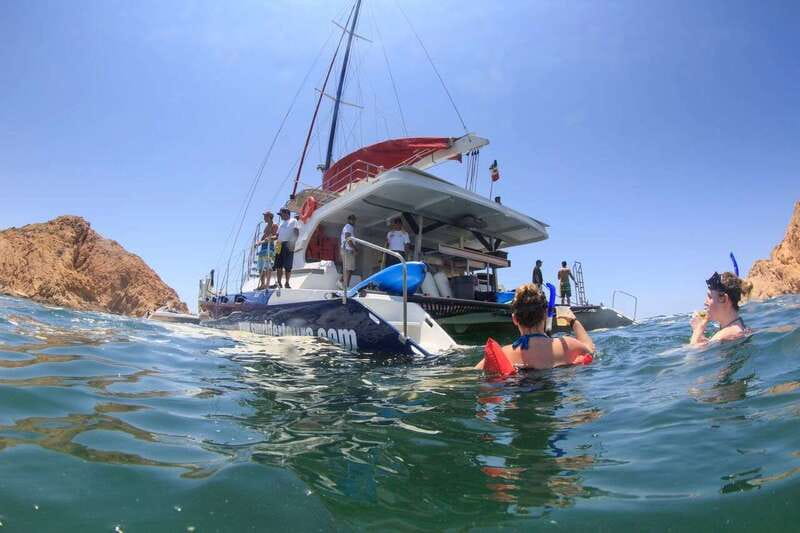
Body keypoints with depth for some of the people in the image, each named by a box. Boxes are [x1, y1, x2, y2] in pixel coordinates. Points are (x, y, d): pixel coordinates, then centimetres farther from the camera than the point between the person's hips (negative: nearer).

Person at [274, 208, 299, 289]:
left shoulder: (293, 221, 6)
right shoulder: (281, 223, 26)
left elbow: (296, 232, -5)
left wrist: (293, 242, -18)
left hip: (288, 245, -6)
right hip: (280, 245, 6)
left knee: (288, 266, -7)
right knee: (279, 265, 1)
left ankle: (287, 283, -1)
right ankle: (279, 283, 5)